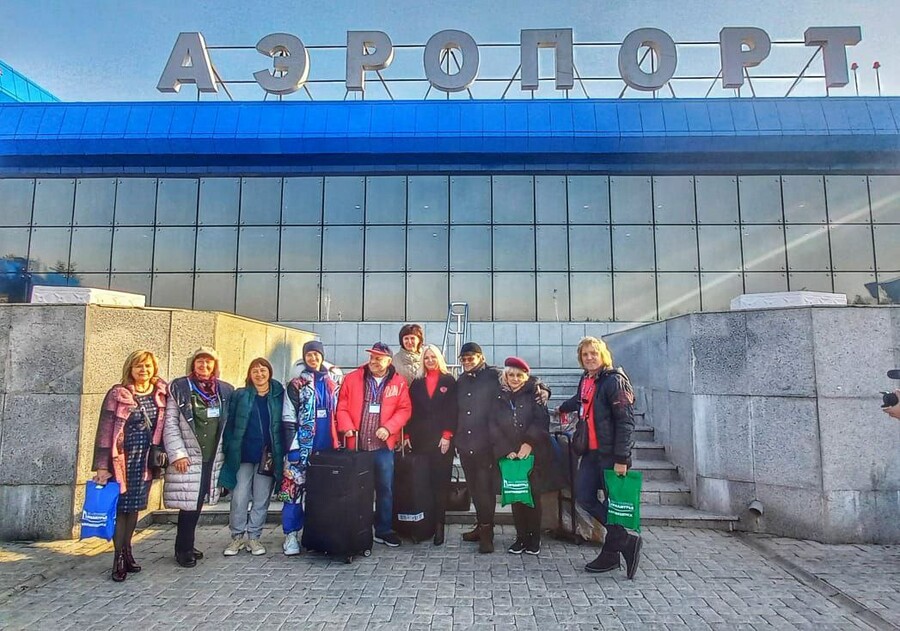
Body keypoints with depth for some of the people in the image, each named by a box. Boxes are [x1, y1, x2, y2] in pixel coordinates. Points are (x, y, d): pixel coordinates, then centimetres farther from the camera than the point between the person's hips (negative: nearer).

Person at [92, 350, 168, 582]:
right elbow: (105, 430, -8)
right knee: (121, 505, 2)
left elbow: (163, 427, 8)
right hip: (122, 458, -3)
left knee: (135, 505, 11)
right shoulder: (118, 394, -7)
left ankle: (127, 550, 26)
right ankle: (119, 558, 12)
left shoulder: (161, 394, 3)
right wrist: (102, 466, -11)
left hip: (146, 460, 3)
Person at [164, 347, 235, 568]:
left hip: (213, 458, 4)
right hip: (188, 458, -4)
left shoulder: (225, 391, 9)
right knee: (190, 505, -2)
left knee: (197, 504, 10)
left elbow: (230, 425, 11)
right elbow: (170, 424, -5)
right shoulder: (179, 388, -2)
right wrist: (177, 454, -11)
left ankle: (185, 546, 26)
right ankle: (184, 550, 16)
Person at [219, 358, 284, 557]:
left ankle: (254, 537, 21)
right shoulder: (240, 395, 5)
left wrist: (280, 454, -2)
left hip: (268, 456, 0)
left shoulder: (278, 396, 4)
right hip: (243, 455, 0)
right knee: (239, 499, 1)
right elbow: (230, 424, 4)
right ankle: (237, 536, 18)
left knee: (261, 499, 7)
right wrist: (229, 450, -4)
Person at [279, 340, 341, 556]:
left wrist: (338, 440, 9)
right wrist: (293, 446, -10)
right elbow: (288, 418, -3)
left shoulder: (333, 382, 10)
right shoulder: (296, 384, 1)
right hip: (302, 446, -3)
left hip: (327, 446, 3)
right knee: (295, 488, -4)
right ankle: (291, 534, 7)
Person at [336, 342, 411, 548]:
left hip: (383, 445, 0)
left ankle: (383, 531, 23)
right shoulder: (352, 379, 2)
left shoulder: (398, 383, 2)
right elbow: (342, 407, 0)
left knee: (385, 488, 8)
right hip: (356, 444, 0)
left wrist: (388, 428, -13)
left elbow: (404, 409, -1)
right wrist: (347, 427, -14)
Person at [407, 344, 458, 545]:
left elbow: (452, 410, -1)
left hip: (442, 439, -2)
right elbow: (411, 410, 8)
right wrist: (408, 435, 0)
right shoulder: (416, 382, 12)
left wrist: (447, 435, -9)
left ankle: (439, 524, 3)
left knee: (440, 482, -2)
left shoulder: (449, 381, 5)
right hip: (420, 438, 2)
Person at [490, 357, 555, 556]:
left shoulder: (535, 394, 1)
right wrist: (506, 449, -9)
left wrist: (529, 443, -20)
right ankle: (521, 537, 17)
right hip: (509, 455, 2)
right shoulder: (500, 398, 7)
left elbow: (541, 420, -10)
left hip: (533, 454, -2)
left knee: (533, 496, 2)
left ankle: (534, 538, 15)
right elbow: (494, 426, 1)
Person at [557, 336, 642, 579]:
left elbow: (626, 421, -17)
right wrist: (561, 409, 52)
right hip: (591, 452, 8)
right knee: (585, 497, 5)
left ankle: (610, 554, 17)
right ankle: (626, 541, 17)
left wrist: (621, 458, -21)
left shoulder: (615, 381, -13)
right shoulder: (586, 380, 11)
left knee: (612, 503, 1)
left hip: (611, 454, -8)